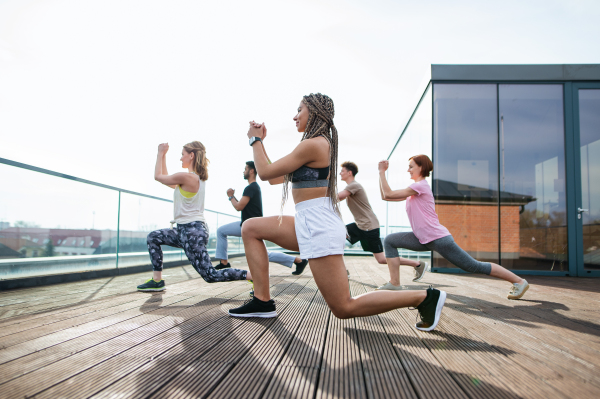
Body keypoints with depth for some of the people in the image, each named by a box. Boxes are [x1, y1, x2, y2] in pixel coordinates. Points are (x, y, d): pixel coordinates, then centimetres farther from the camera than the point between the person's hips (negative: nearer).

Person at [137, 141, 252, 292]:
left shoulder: (186, 177, -17)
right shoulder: (199, 177, 11)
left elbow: (158, 176, -2)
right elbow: (167, 180, 21)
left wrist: (160, 153, 9)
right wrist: (163, 156, 22)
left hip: (192, 232, -10)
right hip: (187, 230, 10)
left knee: (211, 275, -9)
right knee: (153, 237, 20)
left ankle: (255, 276, -12)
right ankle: (157, 280, 21)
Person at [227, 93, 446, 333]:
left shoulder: (313, 144, -13)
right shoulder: (320, 144, 18)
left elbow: (265, 173, -8)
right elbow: (274, 178, 20)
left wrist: (255, 140, 6)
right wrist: (260, 141, 21)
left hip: (318, 227, -10)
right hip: (309, 224, 10)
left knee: (344, 309, -6)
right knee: (250, 228, 10)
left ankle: (424, 297, 1)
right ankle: (262, 301, 8)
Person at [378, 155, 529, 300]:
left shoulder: (421, 186, -13)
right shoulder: (413, 189, 15)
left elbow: (389, 194, -18)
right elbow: (385, 196, 12)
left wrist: (382, 172, -11)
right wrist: (381, 172, 9)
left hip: (438, 239, -9)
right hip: (424, 240, 9)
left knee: (473, 267, 0)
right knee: (389, 241, -1)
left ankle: (519, 281, 17)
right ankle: (394, 284, -1)